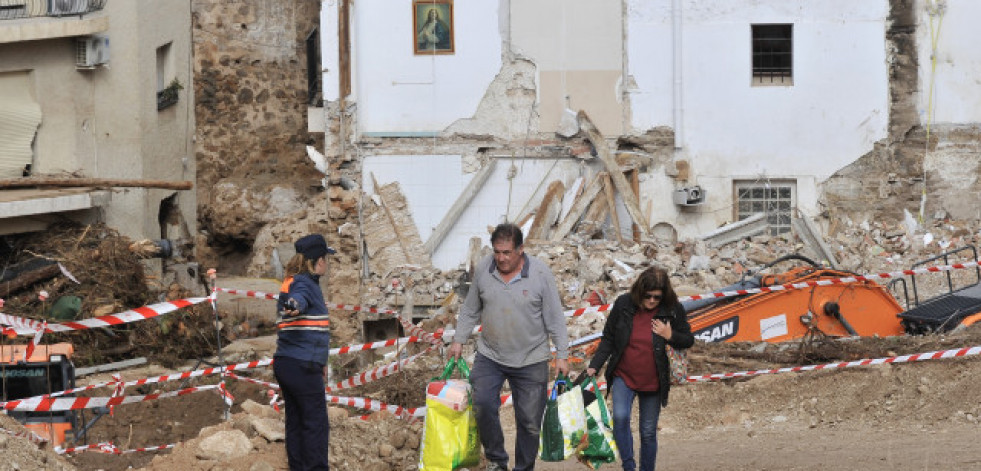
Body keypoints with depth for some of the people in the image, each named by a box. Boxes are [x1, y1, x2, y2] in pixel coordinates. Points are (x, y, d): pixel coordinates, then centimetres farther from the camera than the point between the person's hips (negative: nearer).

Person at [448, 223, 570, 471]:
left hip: (531, 361, -1)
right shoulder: (483, 269, -3)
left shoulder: (540, 273, -10)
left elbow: (555, 318, -5)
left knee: (529, 421, 2)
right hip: (489, 355, 2)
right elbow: (470, 310, 11)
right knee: (483, 404, -17)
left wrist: (562, 355, -6)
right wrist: (459, 340, 8)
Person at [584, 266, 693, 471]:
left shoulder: (673, 310, -6)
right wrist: (594, 366, -3)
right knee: (620, 417, -24)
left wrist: (670, 336, -17)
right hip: (624, 377, 0)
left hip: (653, 382, 0)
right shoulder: (623, 304, -5)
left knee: (648, 432, 8)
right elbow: (608, 339, 4)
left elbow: (688, 340, 4)